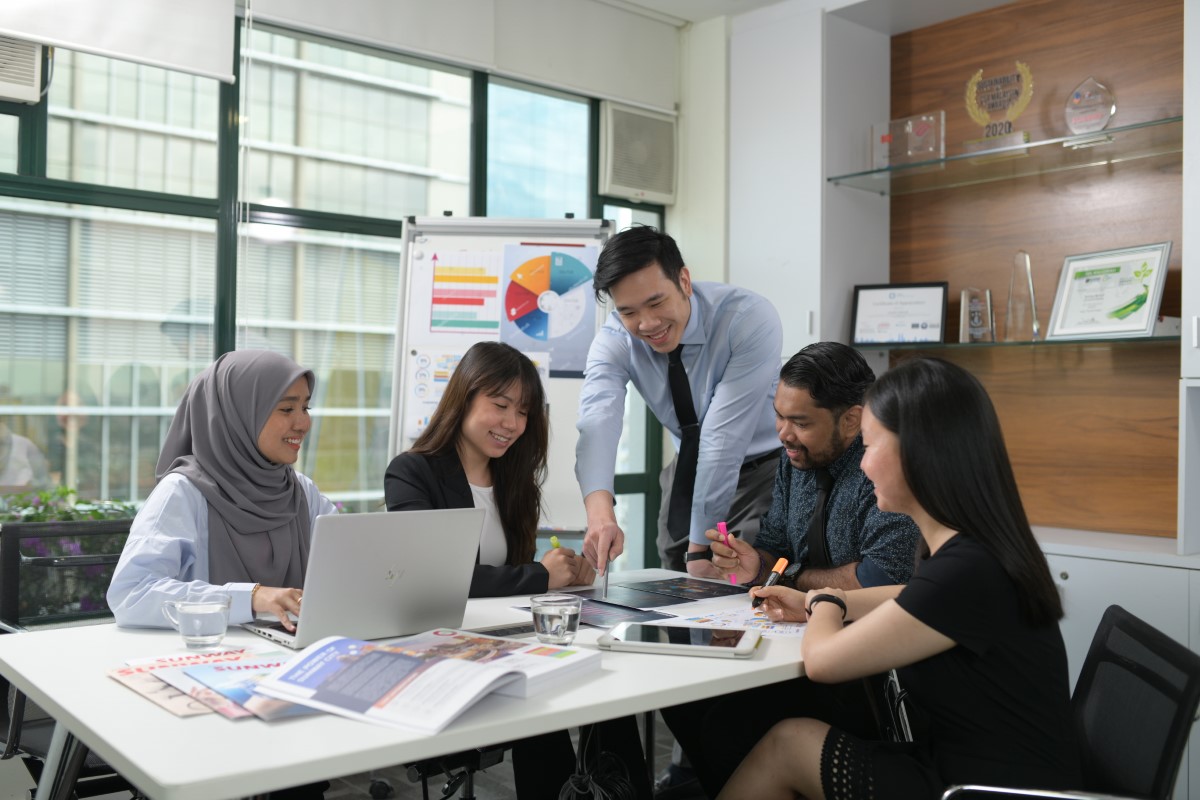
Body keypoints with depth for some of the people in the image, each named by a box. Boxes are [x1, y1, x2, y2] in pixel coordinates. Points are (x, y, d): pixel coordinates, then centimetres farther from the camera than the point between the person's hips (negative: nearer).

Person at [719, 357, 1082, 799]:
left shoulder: (965, 570, -28)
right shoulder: (974, 549, 2)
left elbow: (822, 661, -19)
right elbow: (917, 602, 27)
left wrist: (825, 604, 3)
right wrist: (814, 604, 21)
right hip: (975, 764, 8)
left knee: (788, 743, 0)